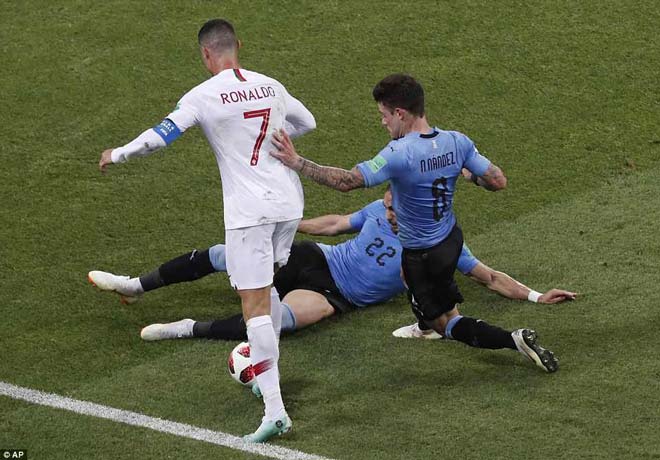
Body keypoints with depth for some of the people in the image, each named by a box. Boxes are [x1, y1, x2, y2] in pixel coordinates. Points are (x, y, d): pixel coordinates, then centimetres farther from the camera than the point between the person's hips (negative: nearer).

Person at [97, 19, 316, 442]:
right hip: (288, 202, 6)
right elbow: (307, 123, 26)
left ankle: (274, 411, -13)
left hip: (249, 211, -6)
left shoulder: (204, 96, -8)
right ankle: (267, 367, 34)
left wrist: (117, 155, 6)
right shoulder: (269, 86, 9)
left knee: (255, 306, -7)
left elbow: (159, 137, -11)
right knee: (268, 287, 26)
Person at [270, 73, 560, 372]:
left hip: (423, 256, -7)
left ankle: (514, 340, -7)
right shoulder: (456, 142, -11)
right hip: (452, 238, 7)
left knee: (448, 325, 11)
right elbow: (498, 181, -7)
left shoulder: (400, 154, -31)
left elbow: (347, 181, -32)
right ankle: (426, 324, 53)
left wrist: (296, 163, -26)